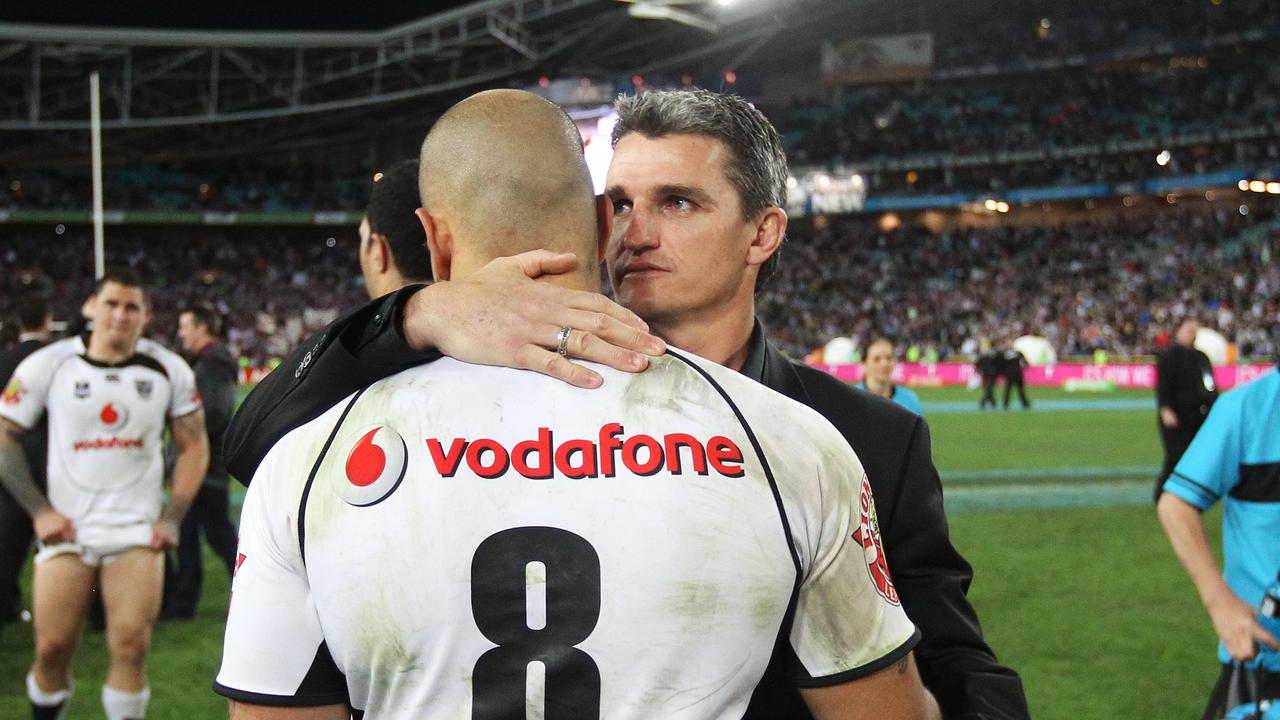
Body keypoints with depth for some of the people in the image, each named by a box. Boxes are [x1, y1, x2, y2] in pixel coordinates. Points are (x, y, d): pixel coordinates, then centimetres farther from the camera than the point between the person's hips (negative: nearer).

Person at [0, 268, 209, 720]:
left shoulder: (169, 370, 3)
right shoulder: (48, 364, 0)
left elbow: (194, 447, 8)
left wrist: (172, 518, -2)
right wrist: (38, 510, -4)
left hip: (137, 530, 0)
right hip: (67, 530, 0)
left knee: (131, 649, -9)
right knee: (52, 649, 0)